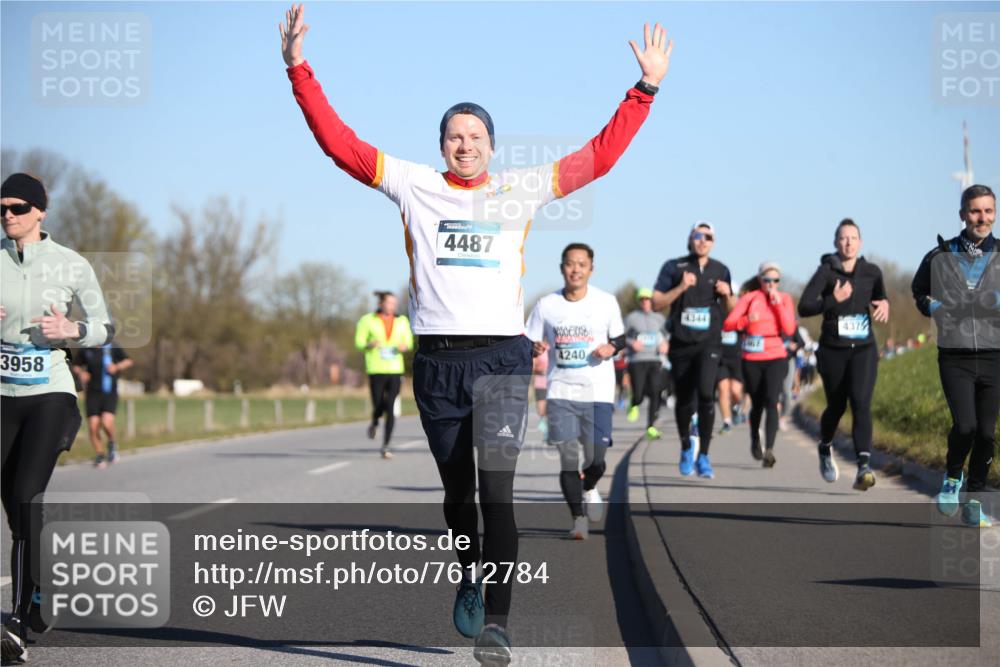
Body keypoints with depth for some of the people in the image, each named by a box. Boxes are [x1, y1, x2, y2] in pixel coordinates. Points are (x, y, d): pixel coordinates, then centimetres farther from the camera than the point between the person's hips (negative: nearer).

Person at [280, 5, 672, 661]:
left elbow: (598, 156, 12)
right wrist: (299, 70, 0)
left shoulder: (521, 190, 9)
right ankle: (469, 580, 39)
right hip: (437, 360, 1)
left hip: (502, 358, -1)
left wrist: (645, 89, 8)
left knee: (497, 491, -14)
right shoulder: (414, 185, 8)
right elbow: (339, 142, 6)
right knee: (457, 491, 13)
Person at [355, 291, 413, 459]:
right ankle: (374, 423, 38)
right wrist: (370, 345, -21)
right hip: (376, 371, -2)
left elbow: (408, 341, 15)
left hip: (395, 370, 2)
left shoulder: (401, 321, 7)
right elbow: (359, 343, 1)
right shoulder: (368, 320, -1)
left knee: (391, 409, -8)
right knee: (379, 406, -1)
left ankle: (386, 446, -2)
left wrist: (404, 346, -9)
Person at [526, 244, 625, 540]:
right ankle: (578, 518, 6)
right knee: (568, 457, -6)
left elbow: (619, 338, 11)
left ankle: (589, 488, 32)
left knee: (595, 458, -3)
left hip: (598, 391, 0)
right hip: (561, 390, 0)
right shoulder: (546, 305, 1)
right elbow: (530, 344, 7)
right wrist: (536, 349, -16)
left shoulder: (606, 302, 1)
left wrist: (611, 348, -11)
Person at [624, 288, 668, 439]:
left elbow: (665, 335, 24)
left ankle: (651, 427, -2)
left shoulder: (659, 318, 12)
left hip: (655, 361, 3)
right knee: (638, 395, -9)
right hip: (637, 360, -3)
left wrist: (664, 345, 3)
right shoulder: (631, 318, 2)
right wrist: (631, 343, -16)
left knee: (655, 394, -9)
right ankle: (634, 405, 29)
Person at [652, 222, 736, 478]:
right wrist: (681, 288, -16)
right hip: (681, 344, 0)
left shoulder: (720, 270, 8)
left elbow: (730, 310, 16)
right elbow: (656, 303, -3)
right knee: (684, 401, 9)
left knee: (706, 394, -20)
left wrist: (727, 295, -5)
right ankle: (686, 447, 36)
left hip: (709, 343, 0)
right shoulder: (674, 267, 2)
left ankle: (703, 456, -12)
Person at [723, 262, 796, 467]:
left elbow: (789, 329, -7)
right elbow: (727, 324, -6)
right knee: (757, 404, 12)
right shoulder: (749, 298, 1)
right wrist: (746, 321, -24)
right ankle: (755, 441, 39)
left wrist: (778, 304, -12)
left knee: (771, 401, -17)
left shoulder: (784, 299, 5)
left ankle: (769, 450, -26)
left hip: (776, 358, -1)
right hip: (752, 359, 1)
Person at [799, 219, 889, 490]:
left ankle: (864, 468, -27)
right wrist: (833, 300, -30)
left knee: (861, 403, -17)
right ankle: (825, 450, 44)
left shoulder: (871, 272, 3)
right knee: (836, 406, 12)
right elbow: (804, 307, -15)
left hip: (864, 349, 1)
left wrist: (884, 305, 0)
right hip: (833, 349, -1)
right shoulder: (826, 272, -7)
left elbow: (881, 296, 23)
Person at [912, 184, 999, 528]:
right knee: (965, 425, -16)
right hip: (954, 357, -1)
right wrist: (931, 308, 5)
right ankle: (953, 477, 13)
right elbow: (919, 290, 23)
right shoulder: (939, 257, 4)